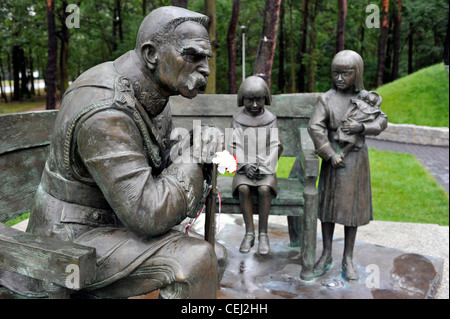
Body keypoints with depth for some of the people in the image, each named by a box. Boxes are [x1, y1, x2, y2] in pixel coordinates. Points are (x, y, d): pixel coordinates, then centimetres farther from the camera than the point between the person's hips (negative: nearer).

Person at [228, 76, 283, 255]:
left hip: (265, 169, 0)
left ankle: (263, 234, -20)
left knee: (264, 189, -30)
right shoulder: (238, 120, 4)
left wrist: (263, 168, -16)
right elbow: (235, 147, -1)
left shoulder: (270, 120, 4)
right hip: (244, 169, 1)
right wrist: (246, 166, -17)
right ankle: (249, 233, -21)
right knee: (243, 189, -30)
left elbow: (274, 148, -1)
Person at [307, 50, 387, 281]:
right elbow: (315, 127, -13)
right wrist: (331, 155, -17)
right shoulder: (327, 99, -6)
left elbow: (382, 120, 5)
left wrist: (362, 127, -15)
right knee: (329, 204, 7)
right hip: (334, 158, -1)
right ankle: (326, 255, 23)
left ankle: (348, 259, 19)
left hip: (357, 159, 2)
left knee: (352, 207, 7)